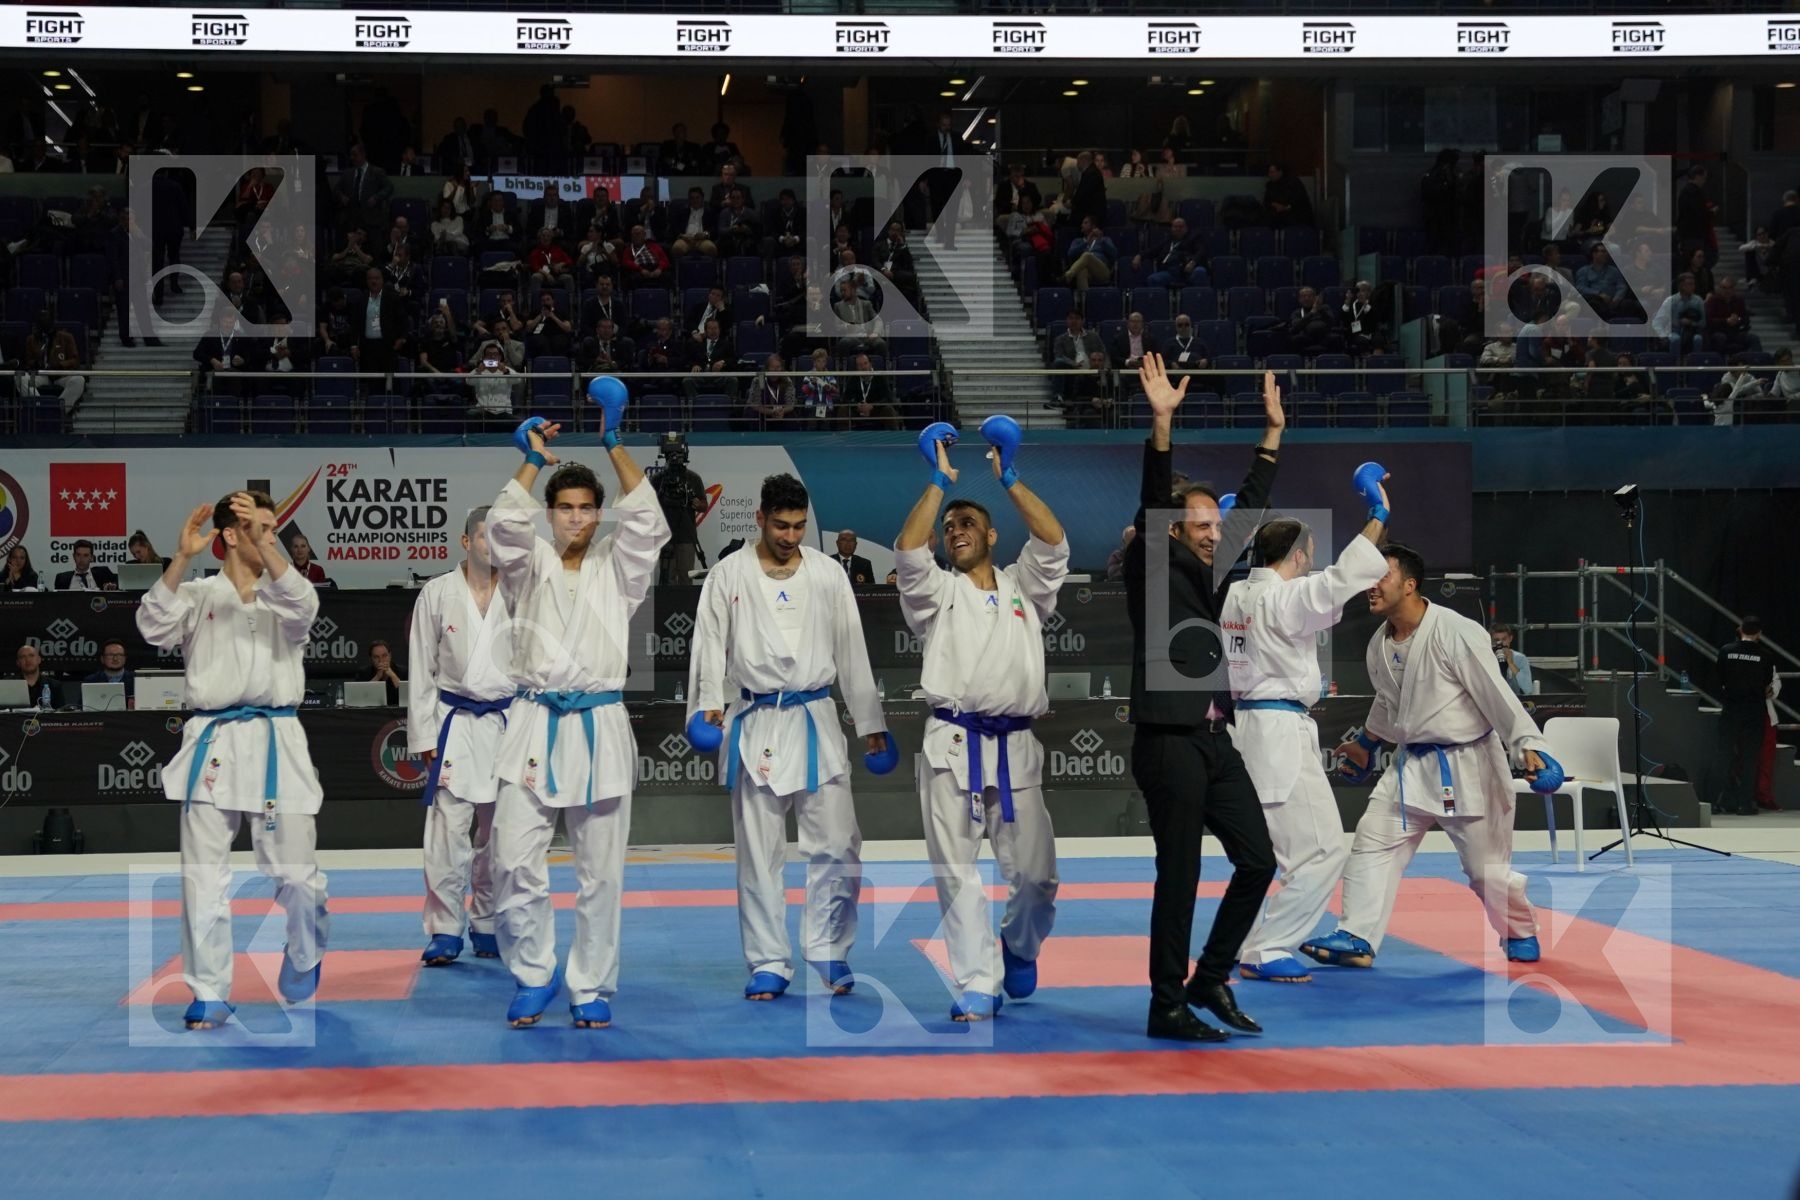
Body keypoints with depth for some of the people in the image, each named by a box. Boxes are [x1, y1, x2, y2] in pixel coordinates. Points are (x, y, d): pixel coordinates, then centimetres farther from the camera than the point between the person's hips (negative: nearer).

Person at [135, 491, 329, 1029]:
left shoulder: (282, 595, 10)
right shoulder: (197, 595, 9)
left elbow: (302, 606, -14)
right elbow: (154, 626, -9)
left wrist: (267, 547, -27)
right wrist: (182, 557, -18)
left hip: (275, 745, 0)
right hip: (212, 746, 0)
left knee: (297, 872, 0)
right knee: (204, 878, 1)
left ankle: (303, 960, 29)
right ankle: (210, 996, 10)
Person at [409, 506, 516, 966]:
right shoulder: (438, 594, 0)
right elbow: (421, 670, 2)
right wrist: (424, 736, -2)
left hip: (508, 722, 2)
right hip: (455, 722, -2)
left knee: (496, 834, 9)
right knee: (448, 831, -6)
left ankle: (488, 927, 21)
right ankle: (445, 932, 3)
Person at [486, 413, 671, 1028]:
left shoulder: (616, 568, 9)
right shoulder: (531, 565, 10)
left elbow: (646, 520, -6)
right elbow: (503, 522, -7)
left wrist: (615, 446, -7)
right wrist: (534, 459, -4)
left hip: (600, 728, 0)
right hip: (536, 724, 0)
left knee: (601, 872, 3)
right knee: (515, 860, -6)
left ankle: (591, 988, 13)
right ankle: (533, 977, 10)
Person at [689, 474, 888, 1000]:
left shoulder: (827, 573, 6)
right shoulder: (729, 575, 1)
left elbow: (851, 650, 9)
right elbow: (710, 645, -1)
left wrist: (871, 722, 9)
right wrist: (709, 706, -17)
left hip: (816, 721, 1)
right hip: (755, 724, -1)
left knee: (837, 846, -2)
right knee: (759, 853, 4)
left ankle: (828, 950, 15)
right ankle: (769, 963, 12)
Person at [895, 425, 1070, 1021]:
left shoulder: (1023, 587, 16)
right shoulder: (936, 593, 13)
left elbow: (1053, 540, -1)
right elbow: (907, 550, -6)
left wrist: (1008, 478, -3)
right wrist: (940, 482, -3)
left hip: (1014, 747, 1)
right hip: (952, 746, 0)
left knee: (1035, 873, 0)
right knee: (957, 874, -3)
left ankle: (1019, 947, 30)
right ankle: (978, 986, 2)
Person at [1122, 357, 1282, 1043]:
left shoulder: (1208, 573, 14)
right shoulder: (1153, 569, -5)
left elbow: (1251, 505, 19)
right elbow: (1154, 501, -19)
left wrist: (1273, 431, 18)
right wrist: (1162, 425, -29)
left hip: (1214, 741, 8)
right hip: (1168, 745, -8)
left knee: (1257, 861, 7)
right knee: (1179, 875, -4)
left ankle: (1211, 979, 21)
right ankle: (1167, 1006, 5)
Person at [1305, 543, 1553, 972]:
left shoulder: (1456, 633, -22)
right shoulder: (1380, 644, 1)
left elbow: (1497, 694, -22)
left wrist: (1529, 746, -27)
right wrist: (1366, 744, 30)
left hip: (1467, 765, -6)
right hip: (1411, 764, 6)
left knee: (1487, 865, 4)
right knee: (1371, 843, -3)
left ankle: (1521, 934, 30)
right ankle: (1357, 939, 1)